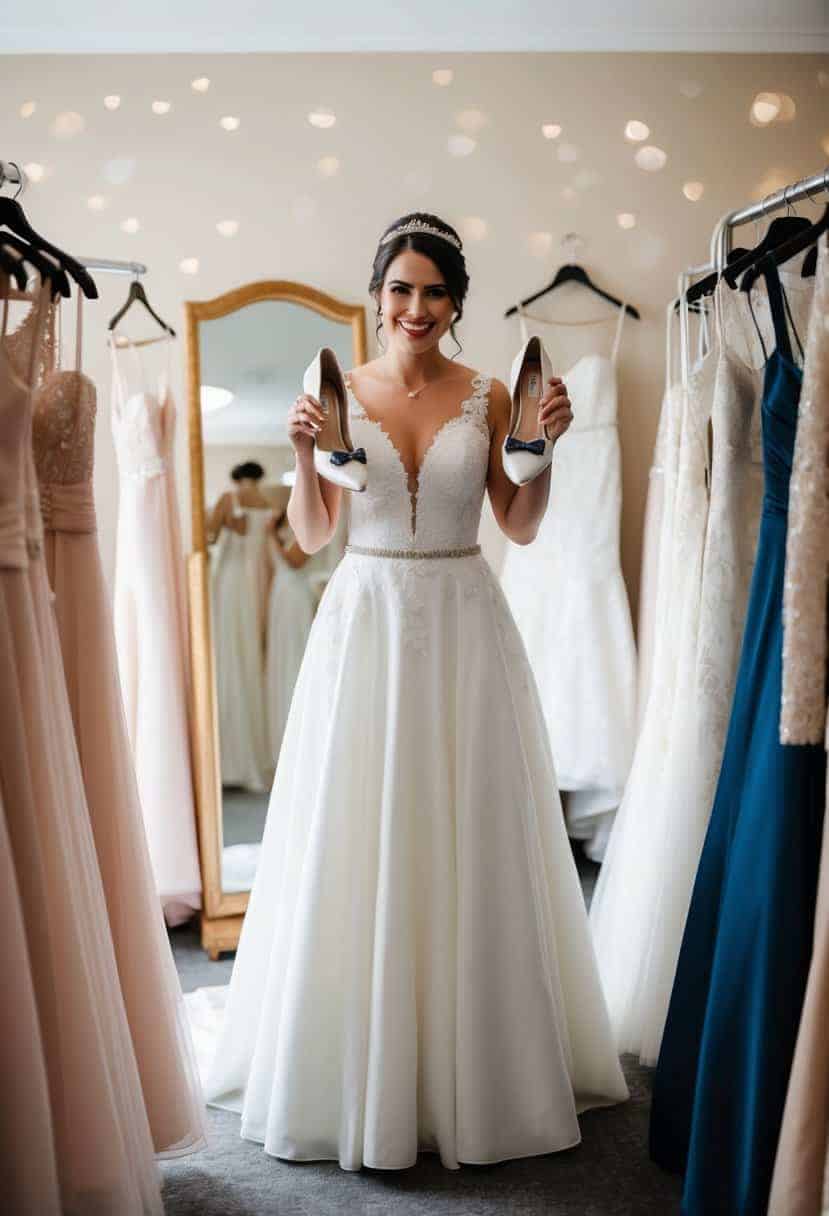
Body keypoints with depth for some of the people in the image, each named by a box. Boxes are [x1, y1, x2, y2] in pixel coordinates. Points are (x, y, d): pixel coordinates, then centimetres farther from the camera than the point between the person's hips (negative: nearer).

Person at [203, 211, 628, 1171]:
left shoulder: (487, 397, 4)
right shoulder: (337, 392, 4)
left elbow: (521, 527, 7)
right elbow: (311, 534, 3)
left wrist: (544, 447, -8)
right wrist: (303, 454, -13)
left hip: (464, 627, 0)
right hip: (364, 622, 0)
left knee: (469, 845, 5)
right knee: (355, 845, 4)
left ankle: (476, 1071, 23)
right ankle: (356, 1074, 22)